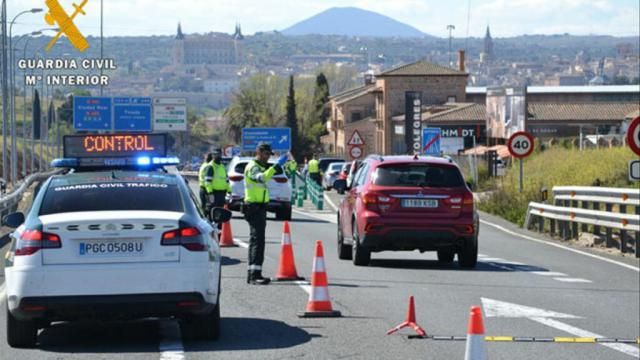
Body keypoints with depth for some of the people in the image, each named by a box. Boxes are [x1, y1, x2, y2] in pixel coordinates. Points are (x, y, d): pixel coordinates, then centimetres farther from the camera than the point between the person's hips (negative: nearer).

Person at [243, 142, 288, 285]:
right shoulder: (253, 167, -13)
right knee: (258, 241, -16)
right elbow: (262, 177, -34)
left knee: (256, 241, 14)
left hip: (259, 207, 11)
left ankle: (253, 274, 20)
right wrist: (278, 165, -39)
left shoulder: (261, 166, 22)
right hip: (254, 207, -11)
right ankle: (255, 275, -21)